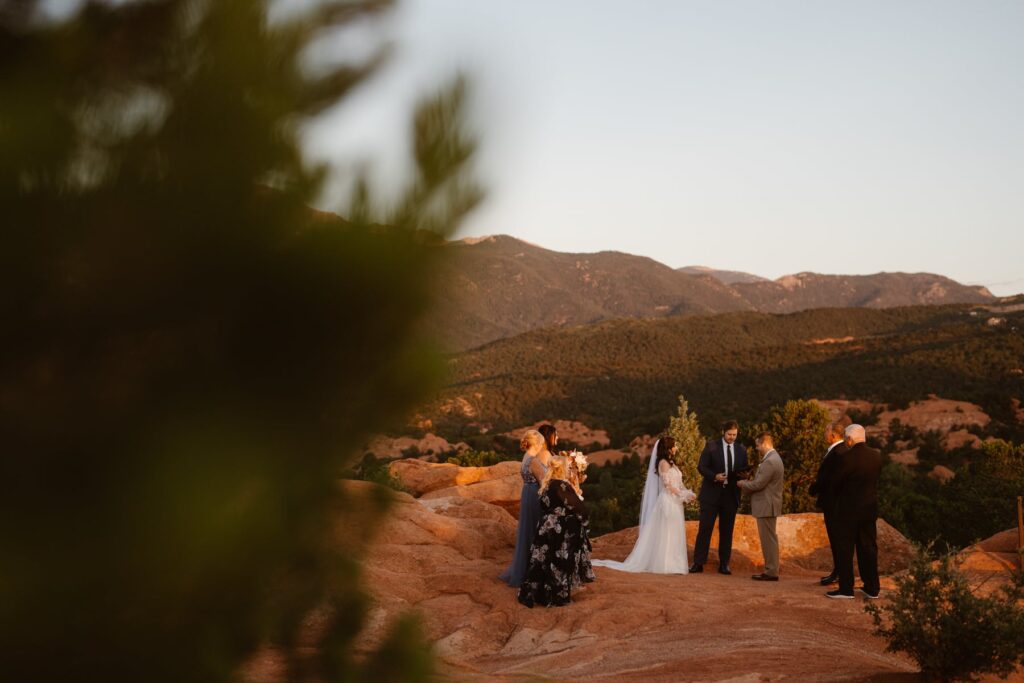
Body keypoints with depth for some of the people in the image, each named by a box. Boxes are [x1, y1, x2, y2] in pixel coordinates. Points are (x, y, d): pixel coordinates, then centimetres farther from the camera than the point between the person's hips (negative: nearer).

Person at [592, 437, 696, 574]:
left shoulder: (670, 463, 17)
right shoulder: (663, 463, -10)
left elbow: (676, 484, 15)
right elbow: (668, 485, -16)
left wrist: (686, 494, 2)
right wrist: (683, 496, -13)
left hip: (674, 503, 9)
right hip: (668, 502, -9)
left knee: (672, 535, 9)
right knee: (666, 534, -6)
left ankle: (671, 563, 11)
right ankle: (665, 564, -3)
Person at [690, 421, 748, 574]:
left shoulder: (741, 449, 8)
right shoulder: (711, 446, -2)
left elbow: (744, 470, 13)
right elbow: (701, 466, -4)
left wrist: (741, 479, -9)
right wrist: (714, 476, -20)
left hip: (731, 495, 3)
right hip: (712, 493, -3)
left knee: (727, 531, 7)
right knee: (705, 528, -4)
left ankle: (724, 564, 13)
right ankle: (698, 563, 0)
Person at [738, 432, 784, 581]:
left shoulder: (770, 461, -21)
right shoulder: (773, 458, 13)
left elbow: (758, 484, -21)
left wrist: (742, 484, -6)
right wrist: (749, 482, 8)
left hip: (766, 506, -10)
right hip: (767, 504, 10)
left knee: (768, 539, -4)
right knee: (769, 538, 14)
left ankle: (771, 572, 1)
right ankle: (771, 569, 20)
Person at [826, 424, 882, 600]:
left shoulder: (847, 457, -18)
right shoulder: (876, 455, 0)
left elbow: (836, 484, -8)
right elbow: (875, 480, 8)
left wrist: (837, 495, 12)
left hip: (849, 509, -6)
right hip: (870, 509, 6)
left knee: (845, 550, 3)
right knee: (869, 548, 12)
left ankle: (846, 589, 5)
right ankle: (872, 588, 17)